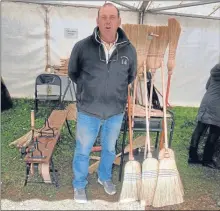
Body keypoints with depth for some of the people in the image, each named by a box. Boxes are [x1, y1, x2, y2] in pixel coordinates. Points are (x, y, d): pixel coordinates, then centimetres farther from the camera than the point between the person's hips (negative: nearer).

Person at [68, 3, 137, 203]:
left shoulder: (129, 50, -7)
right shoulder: (82, 46, -14)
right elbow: (72, 72, 5)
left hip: (116, 111, 2)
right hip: (88, 111, -2)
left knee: (110, 148, 22)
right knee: (83, 150, 14)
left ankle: (105, 177, 50)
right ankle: (79, 185, 40)